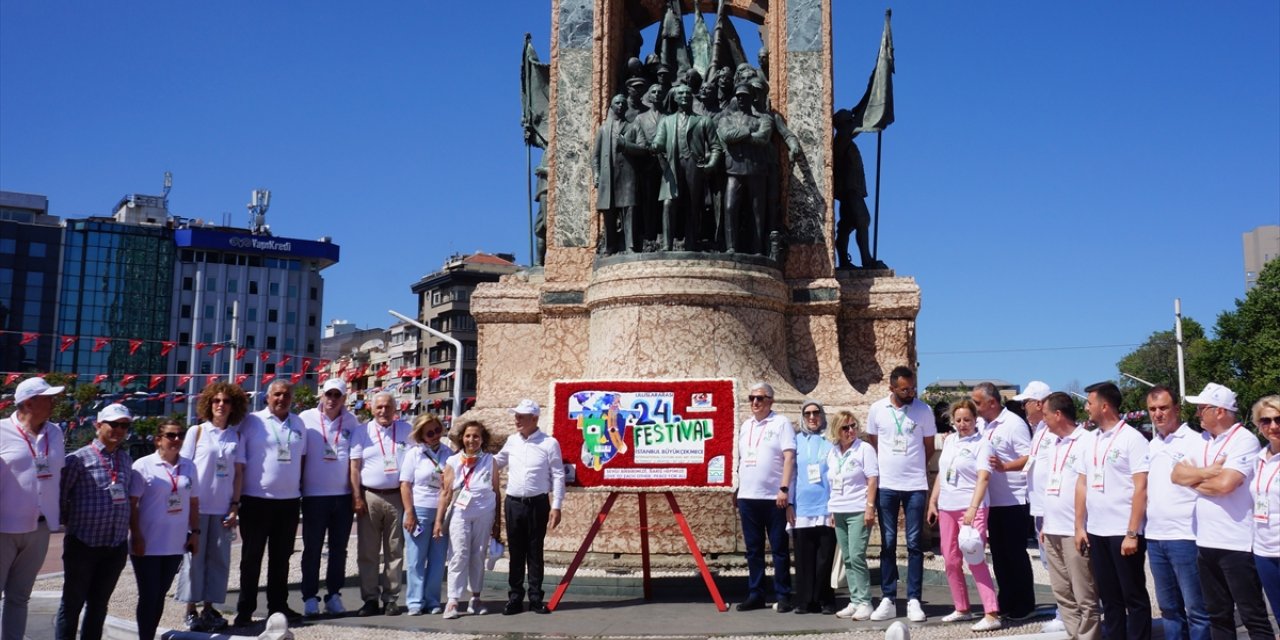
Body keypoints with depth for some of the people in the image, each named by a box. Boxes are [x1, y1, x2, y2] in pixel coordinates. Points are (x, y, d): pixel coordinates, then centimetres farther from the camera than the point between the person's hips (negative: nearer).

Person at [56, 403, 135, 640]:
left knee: (99, 605, 13)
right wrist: (73, 523, 1)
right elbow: (58, 495, -5)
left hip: (116, 547, 5)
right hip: (83, 545, -5)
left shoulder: (126, 460, 10)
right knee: (72, 604, 5)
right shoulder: (79, 458, -7)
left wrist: (123, 528, 10)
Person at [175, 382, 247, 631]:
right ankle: (191, 610, 12)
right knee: (194, 556, 2)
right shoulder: (197, 432, 1)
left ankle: (209, 607, 15)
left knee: (219, 557, 5)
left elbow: (238, 473, 8)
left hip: (223, 508, 2)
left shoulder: (236, 436, 7)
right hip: (196, 505, -2)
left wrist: (235, 506, 2)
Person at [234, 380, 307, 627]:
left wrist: (301, 486, 13)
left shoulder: (298, 424, 8)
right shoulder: (252, 422, -7)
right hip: (256, 500, -4)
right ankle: (245, 610, 12)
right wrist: (235, 497, -11)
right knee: (251, 557, 4)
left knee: (281, 556, 13)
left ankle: (278, 605, 23)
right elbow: (239, 462, -8)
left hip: (289, 500, 4)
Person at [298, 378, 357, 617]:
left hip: (343, 494, 2)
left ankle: (333, 595, 17)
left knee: (339, 548, 8)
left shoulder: (351, 422, 4)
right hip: (314, 494, -2)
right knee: (312, 548, 3)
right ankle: (310, 597, 11)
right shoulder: (306, 419, -2)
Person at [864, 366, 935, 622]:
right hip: (886, 486, 1)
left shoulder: (923, 410, -1)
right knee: (888, 543, 6)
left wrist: (912, 467, 5)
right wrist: (882, 469, 5)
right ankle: (887, 600, 12)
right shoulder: (877, 409, 2)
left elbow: (929, 448, 7)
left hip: (915, 486, -1)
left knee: (915, 544, 1)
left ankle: (914, 601, 8)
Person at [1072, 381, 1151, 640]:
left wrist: (1132, 533, -16)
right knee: (1109, 597, 12)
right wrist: (1079, 526, 9)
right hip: (1096, 532, 6)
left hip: (1124, 532, -6)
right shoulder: (1088, 440, 11)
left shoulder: (1132, 438, -8)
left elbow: (1141, 488, -12)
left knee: (1134, 597, 3)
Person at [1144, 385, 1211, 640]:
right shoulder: (1151, 446, 13)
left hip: (1185, 537, -6)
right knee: (1168, 607, 14)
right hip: (1154, 537, 6)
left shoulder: (1194, 441, -6)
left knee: (1195, 608, 0)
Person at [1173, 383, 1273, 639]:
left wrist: (1195, 479, -5)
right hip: (1205, 542, 8)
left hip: (1237, 544, -8)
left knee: (1253, 616, 1)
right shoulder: (1202, 441, 11)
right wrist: (1209, 471, -11)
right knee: (1218, 615, 16)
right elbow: (1177, 474, 4)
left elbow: (1225, 483, -23)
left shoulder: (1244, 440, -12)